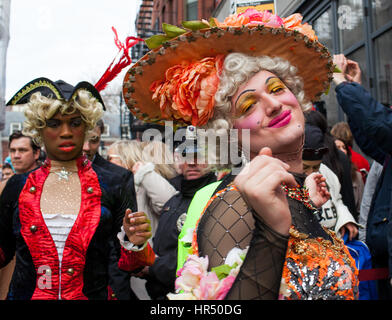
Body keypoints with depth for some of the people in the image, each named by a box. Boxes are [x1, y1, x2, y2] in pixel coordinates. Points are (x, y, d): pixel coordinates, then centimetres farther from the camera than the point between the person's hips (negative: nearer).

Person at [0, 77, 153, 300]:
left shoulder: (112, 185, -7)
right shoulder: (18, 187, -1)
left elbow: (125, 264, -5)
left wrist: (135, 244, -24)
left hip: (94, 294, -1)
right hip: (26, 294, 2)